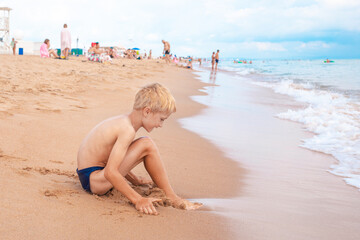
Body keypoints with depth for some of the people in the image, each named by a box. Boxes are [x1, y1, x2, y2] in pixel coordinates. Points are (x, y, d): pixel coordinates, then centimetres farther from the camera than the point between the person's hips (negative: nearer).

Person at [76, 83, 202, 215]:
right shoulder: (127, 130, -23)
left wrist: (135, 180, 23)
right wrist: (137, 200, -28)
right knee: (146, 145, -22)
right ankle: (171, 198, -12)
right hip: (93, 181, -10)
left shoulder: (123, 121, 6)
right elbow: (110, 172, -30)